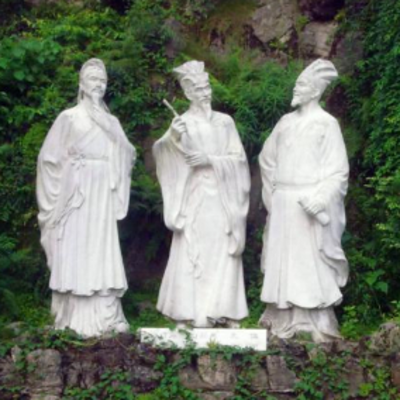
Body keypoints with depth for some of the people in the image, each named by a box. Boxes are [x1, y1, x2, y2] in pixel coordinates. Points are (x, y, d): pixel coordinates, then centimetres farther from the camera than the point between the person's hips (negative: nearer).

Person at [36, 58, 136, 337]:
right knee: (77, 254, -4)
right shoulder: (69, 117, 1)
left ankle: (105, 318, 8)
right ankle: (79, 320, -1)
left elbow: (126, 157, 10)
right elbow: (50, 157, -1)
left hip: (103, 196, 4)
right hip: (76, 195, -4)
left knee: (102, 255, 4)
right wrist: (71, 167, -7)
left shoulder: (111, 122, 14)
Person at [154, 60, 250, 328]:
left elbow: (238, 158, 4)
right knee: (191, 253, -6)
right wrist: (172, 137, -32)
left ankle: (224, 311, 8)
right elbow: (162, 151, -11)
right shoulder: (183, 122, 4)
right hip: (193, 198, -2)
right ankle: (188, 313, -2)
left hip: (221, 198, 2)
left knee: (222, 253, 2)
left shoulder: (225, 121, 11)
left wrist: (210, 159, -11)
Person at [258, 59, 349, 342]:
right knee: (283, 259, 6)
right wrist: (272, 194, 13)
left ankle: (317, 323, 3)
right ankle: (286, 319, 14)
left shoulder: (327, 123, -4)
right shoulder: (286, 122, 11)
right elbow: (268, 159, 21)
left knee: (310, 260, -4)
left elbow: (338, 169, -8)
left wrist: (319, 199, -19)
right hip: (283, 204, 5)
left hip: (309, 203, -5)